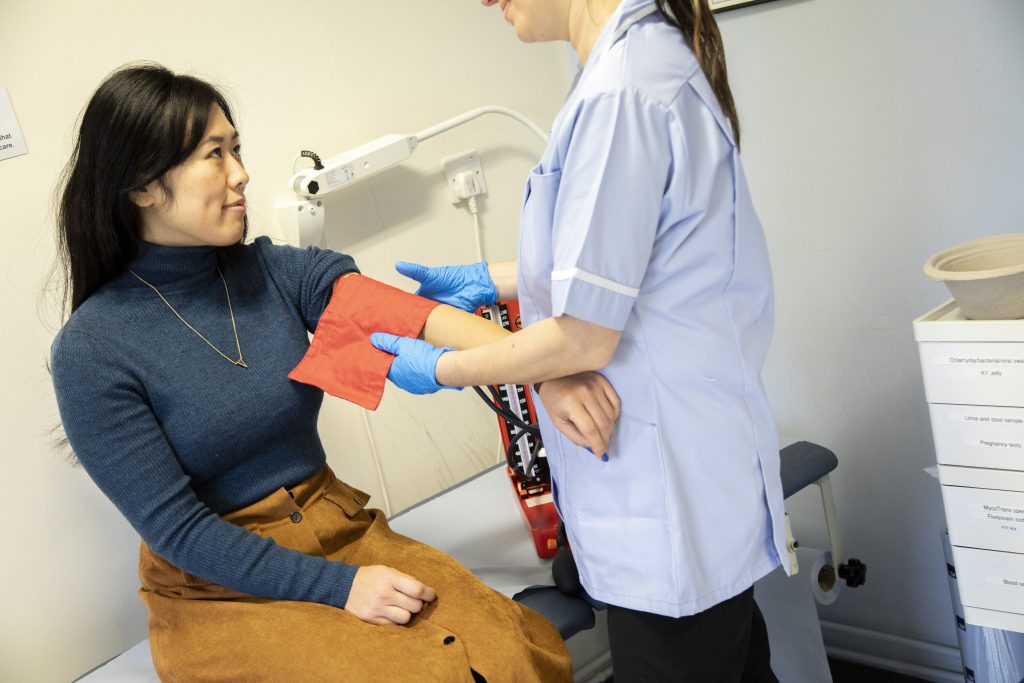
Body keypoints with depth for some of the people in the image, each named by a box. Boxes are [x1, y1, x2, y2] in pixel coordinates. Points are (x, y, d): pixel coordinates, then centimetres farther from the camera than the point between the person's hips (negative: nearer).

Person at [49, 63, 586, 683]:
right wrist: (337, 586, -20)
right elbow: (176, 527, -14)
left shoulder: (279, 272, -2)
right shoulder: (91, 350, -13)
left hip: (338, 527, 4)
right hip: (220, 591, -3)